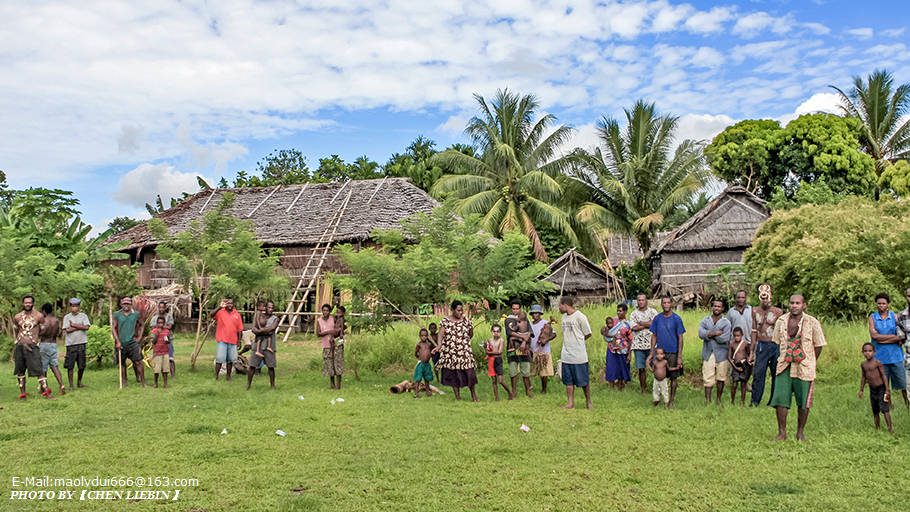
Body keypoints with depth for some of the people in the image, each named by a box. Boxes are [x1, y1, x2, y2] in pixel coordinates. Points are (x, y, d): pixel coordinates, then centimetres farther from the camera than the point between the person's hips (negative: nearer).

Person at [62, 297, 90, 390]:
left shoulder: (83, 316, 7)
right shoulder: (67, 317, 3)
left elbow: (87, 327, -6)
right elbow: (67, 330, -8)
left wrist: (74, 325, -7)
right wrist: (80, 327, -6)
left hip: (81, 343, 2)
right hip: (71, 344, -2)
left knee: (82, 365, 7)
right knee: (70, 366, -2)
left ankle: (79, 382, 25)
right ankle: (71, 385, 6)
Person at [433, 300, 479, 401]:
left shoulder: (466, 320, 4)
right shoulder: (445, 321, -1)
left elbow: (471, 335, 15)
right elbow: (441, 334, -14)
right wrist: (439, 345, -28)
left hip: (464, 352, 0)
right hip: (450, 353, 0)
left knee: (469, 372, -4)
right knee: (453, 373, 5)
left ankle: (473, 395, 15)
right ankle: (457, 396, 18)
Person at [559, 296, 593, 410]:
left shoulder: (580, 316, -11)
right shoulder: (564, 317, 11)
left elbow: (588, 334, -5)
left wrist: (577, 341, 5)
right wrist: (566, 343, 8)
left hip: (579, 355, -6)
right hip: (566, 355, 6)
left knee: (583, 380, 2)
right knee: (568, 381, 6)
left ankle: (588, 402, 17)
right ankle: (571, 403, 12)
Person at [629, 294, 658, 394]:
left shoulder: (653, 311, 7)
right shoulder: (633, 314, 10)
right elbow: (634, 327, -6)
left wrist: (641, 323, -5)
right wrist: (648, 324, -5)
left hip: (651, 344, -1)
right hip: (639, 345, 1)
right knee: (641, 369, 2)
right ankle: (643, 389, 12)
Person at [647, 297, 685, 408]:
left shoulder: (677, 319, -6)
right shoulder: (657, 319, 3)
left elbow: (680, 338, -5)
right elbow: (654, 336, 9)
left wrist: (679, 356, -10)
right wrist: (651, 353, 5)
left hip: (673, 352, -2)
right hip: (660, 351, 2)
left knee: (673, 377, 6)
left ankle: (672, 400, 17)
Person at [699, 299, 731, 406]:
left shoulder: (726, 322, -1)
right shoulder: (705, 320, 5)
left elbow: (724, 339, -15)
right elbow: (701, 334, -13)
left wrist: (710, 334, -9)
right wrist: (716, 333, -17)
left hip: (721, 354, 0)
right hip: (708, 353, 1)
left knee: (721, 378, 8)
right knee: (708, 378, -3)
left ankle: (719, 400, 23)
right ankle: (707, 401, 1)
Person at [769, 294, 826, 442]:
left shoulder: (812, 323, -4)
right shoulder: (781, 321, 5)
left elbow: (818, 345, 4)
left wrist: (809, 362, 6)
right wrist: (785, 358, 13)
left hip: (804, 368, -2)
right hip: (784, 366, 2)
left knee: (803, 402, 4)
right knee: (780, 399, -3)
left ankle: (800, 432, 18)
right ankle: (782, 433, 7)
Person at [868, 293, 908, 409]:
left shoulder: (895, 317, 2)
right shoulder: (872, 318, 2)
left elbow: (900, 339, -3)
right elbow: (874, 336, -12)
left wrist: (883, 340, -13)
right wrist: (895, 336, -13)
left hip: (895, 356, 0)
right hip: (880, 356, 0)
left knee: (903, 381, 3)